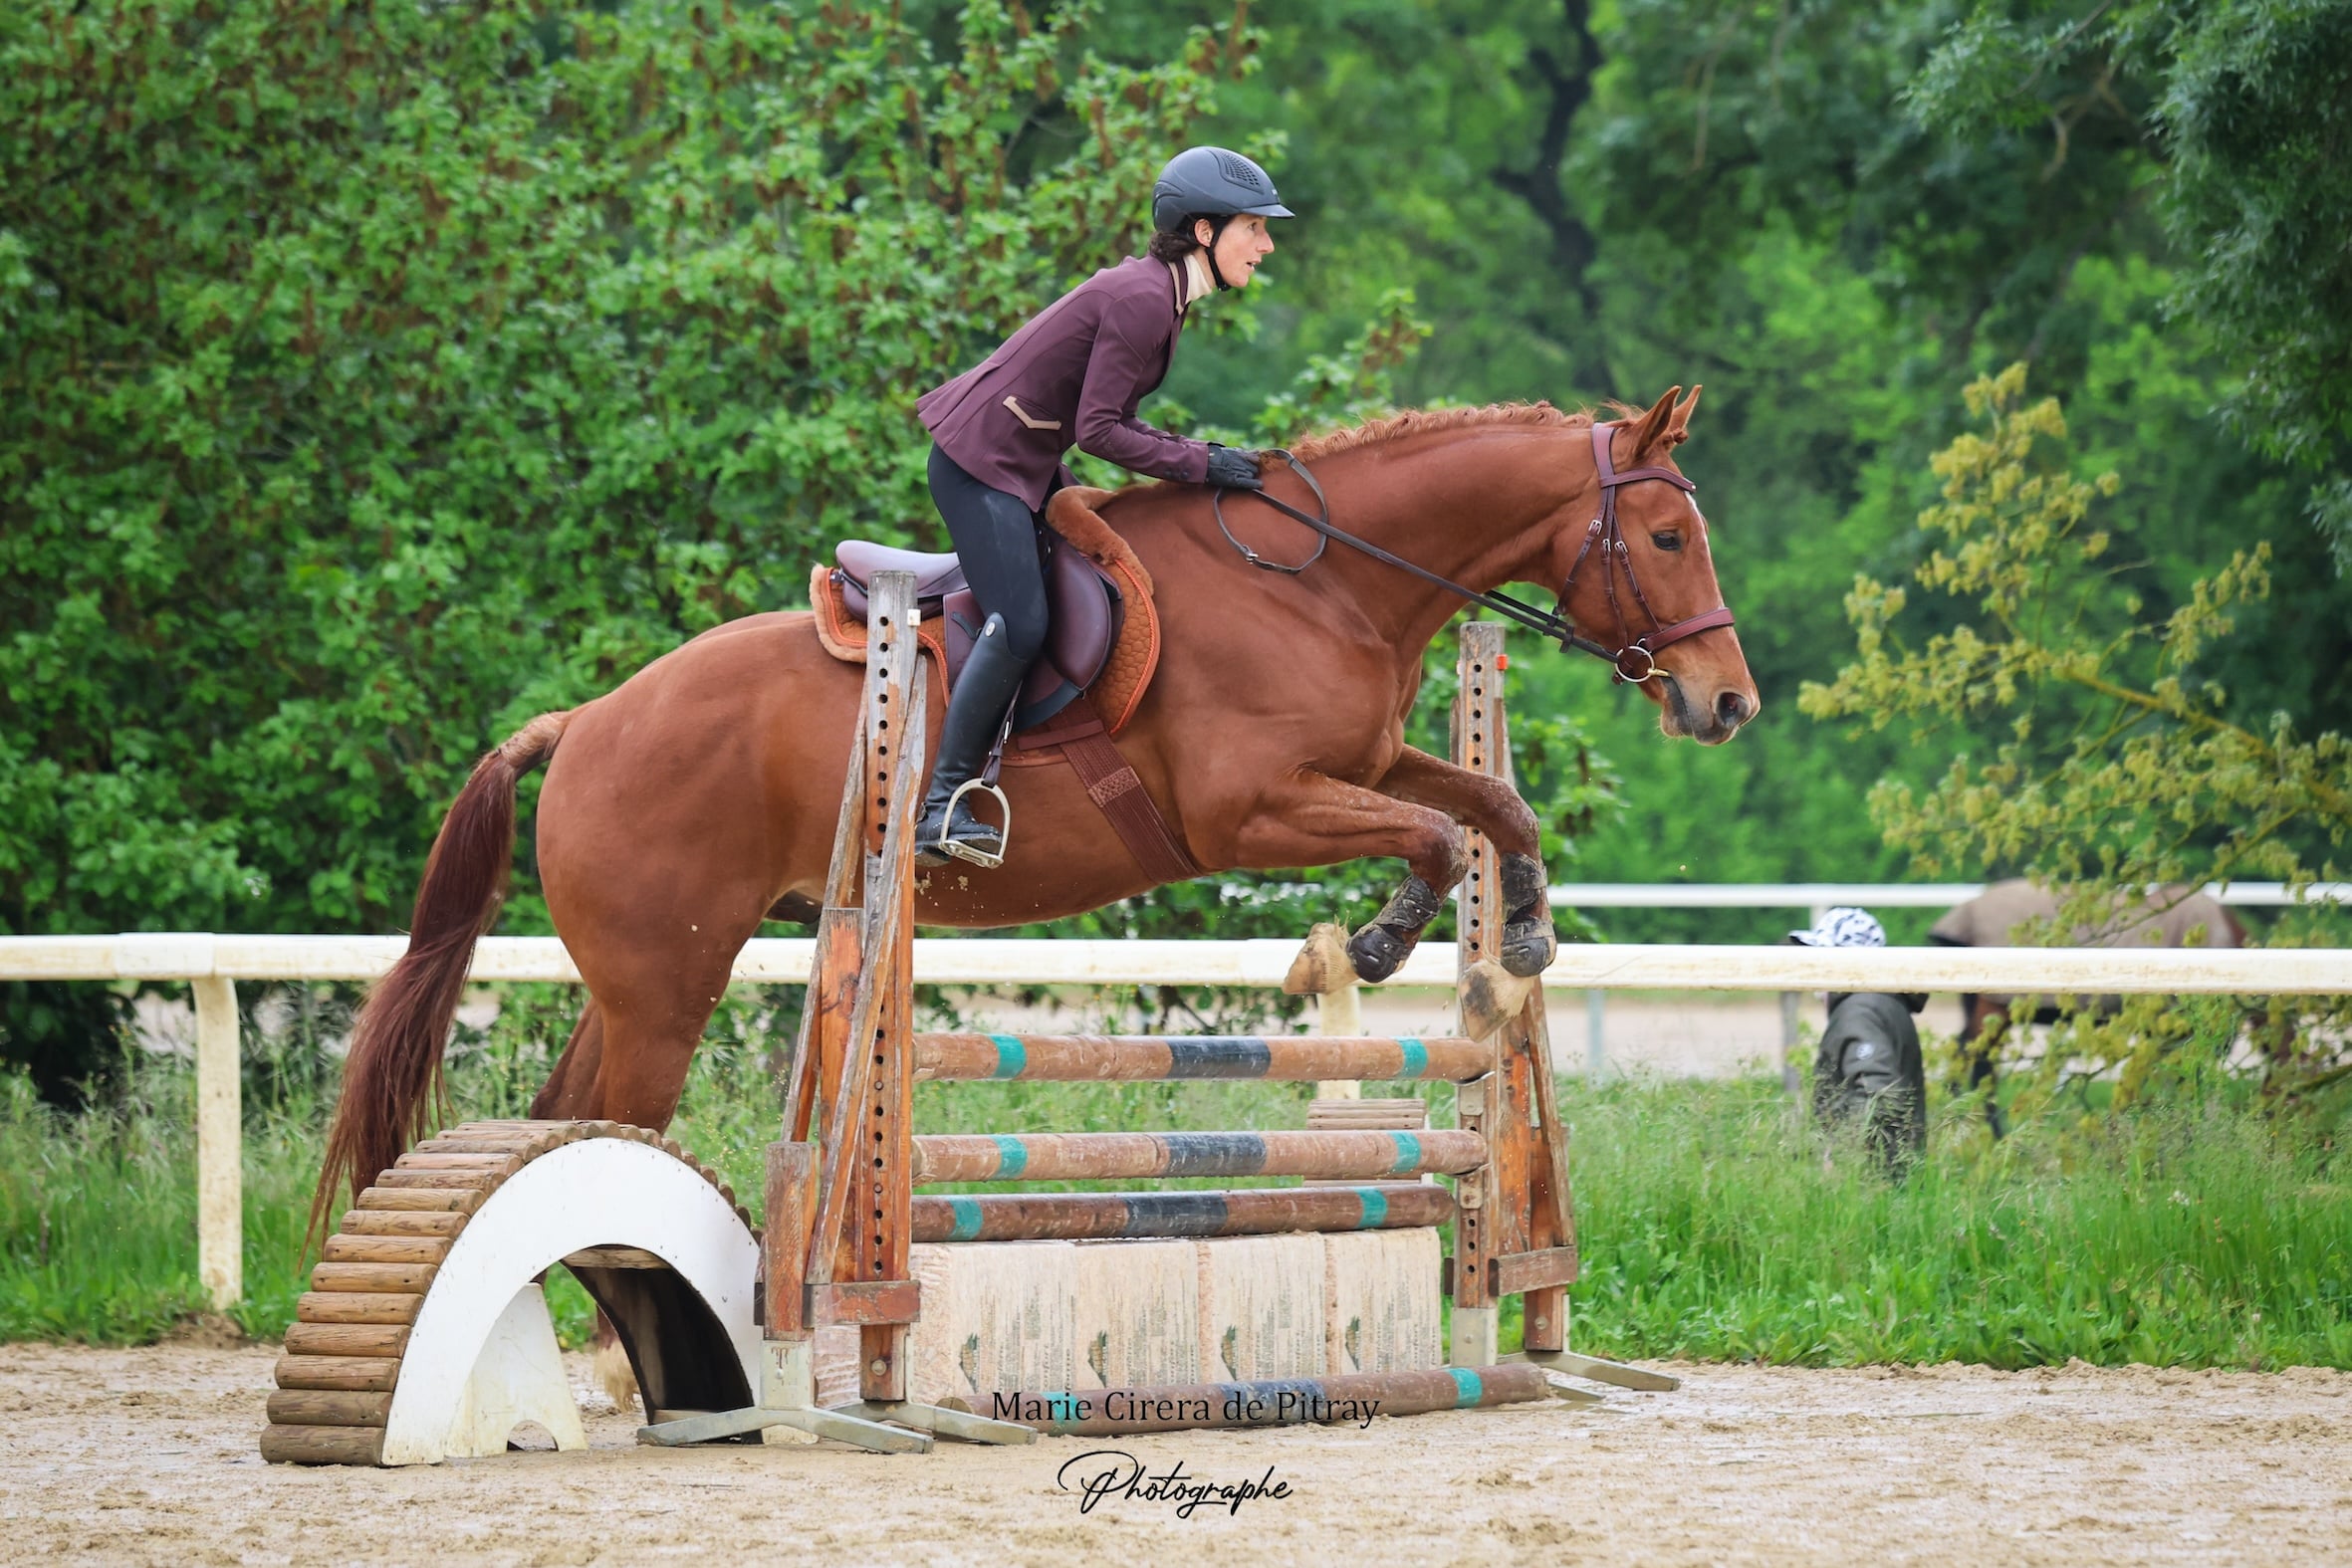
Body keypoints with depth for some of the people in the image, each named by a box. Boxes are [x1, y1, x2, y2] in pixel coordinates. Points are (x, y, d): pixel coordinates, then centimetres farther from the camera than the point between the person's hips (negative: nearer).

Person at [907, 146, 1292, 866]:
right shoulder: (1142, 299, -20)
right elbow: (1099, 431, -23)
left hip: (1026, 462, 11)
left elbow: (1101, 416, 13)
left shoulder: (1155, 289, 10)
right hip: (983, 463, -11)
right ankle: (942, 804, -18)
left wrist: (1197, 457, 5)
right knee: (1020, 624, -19)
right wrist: (1201, 464, -18)